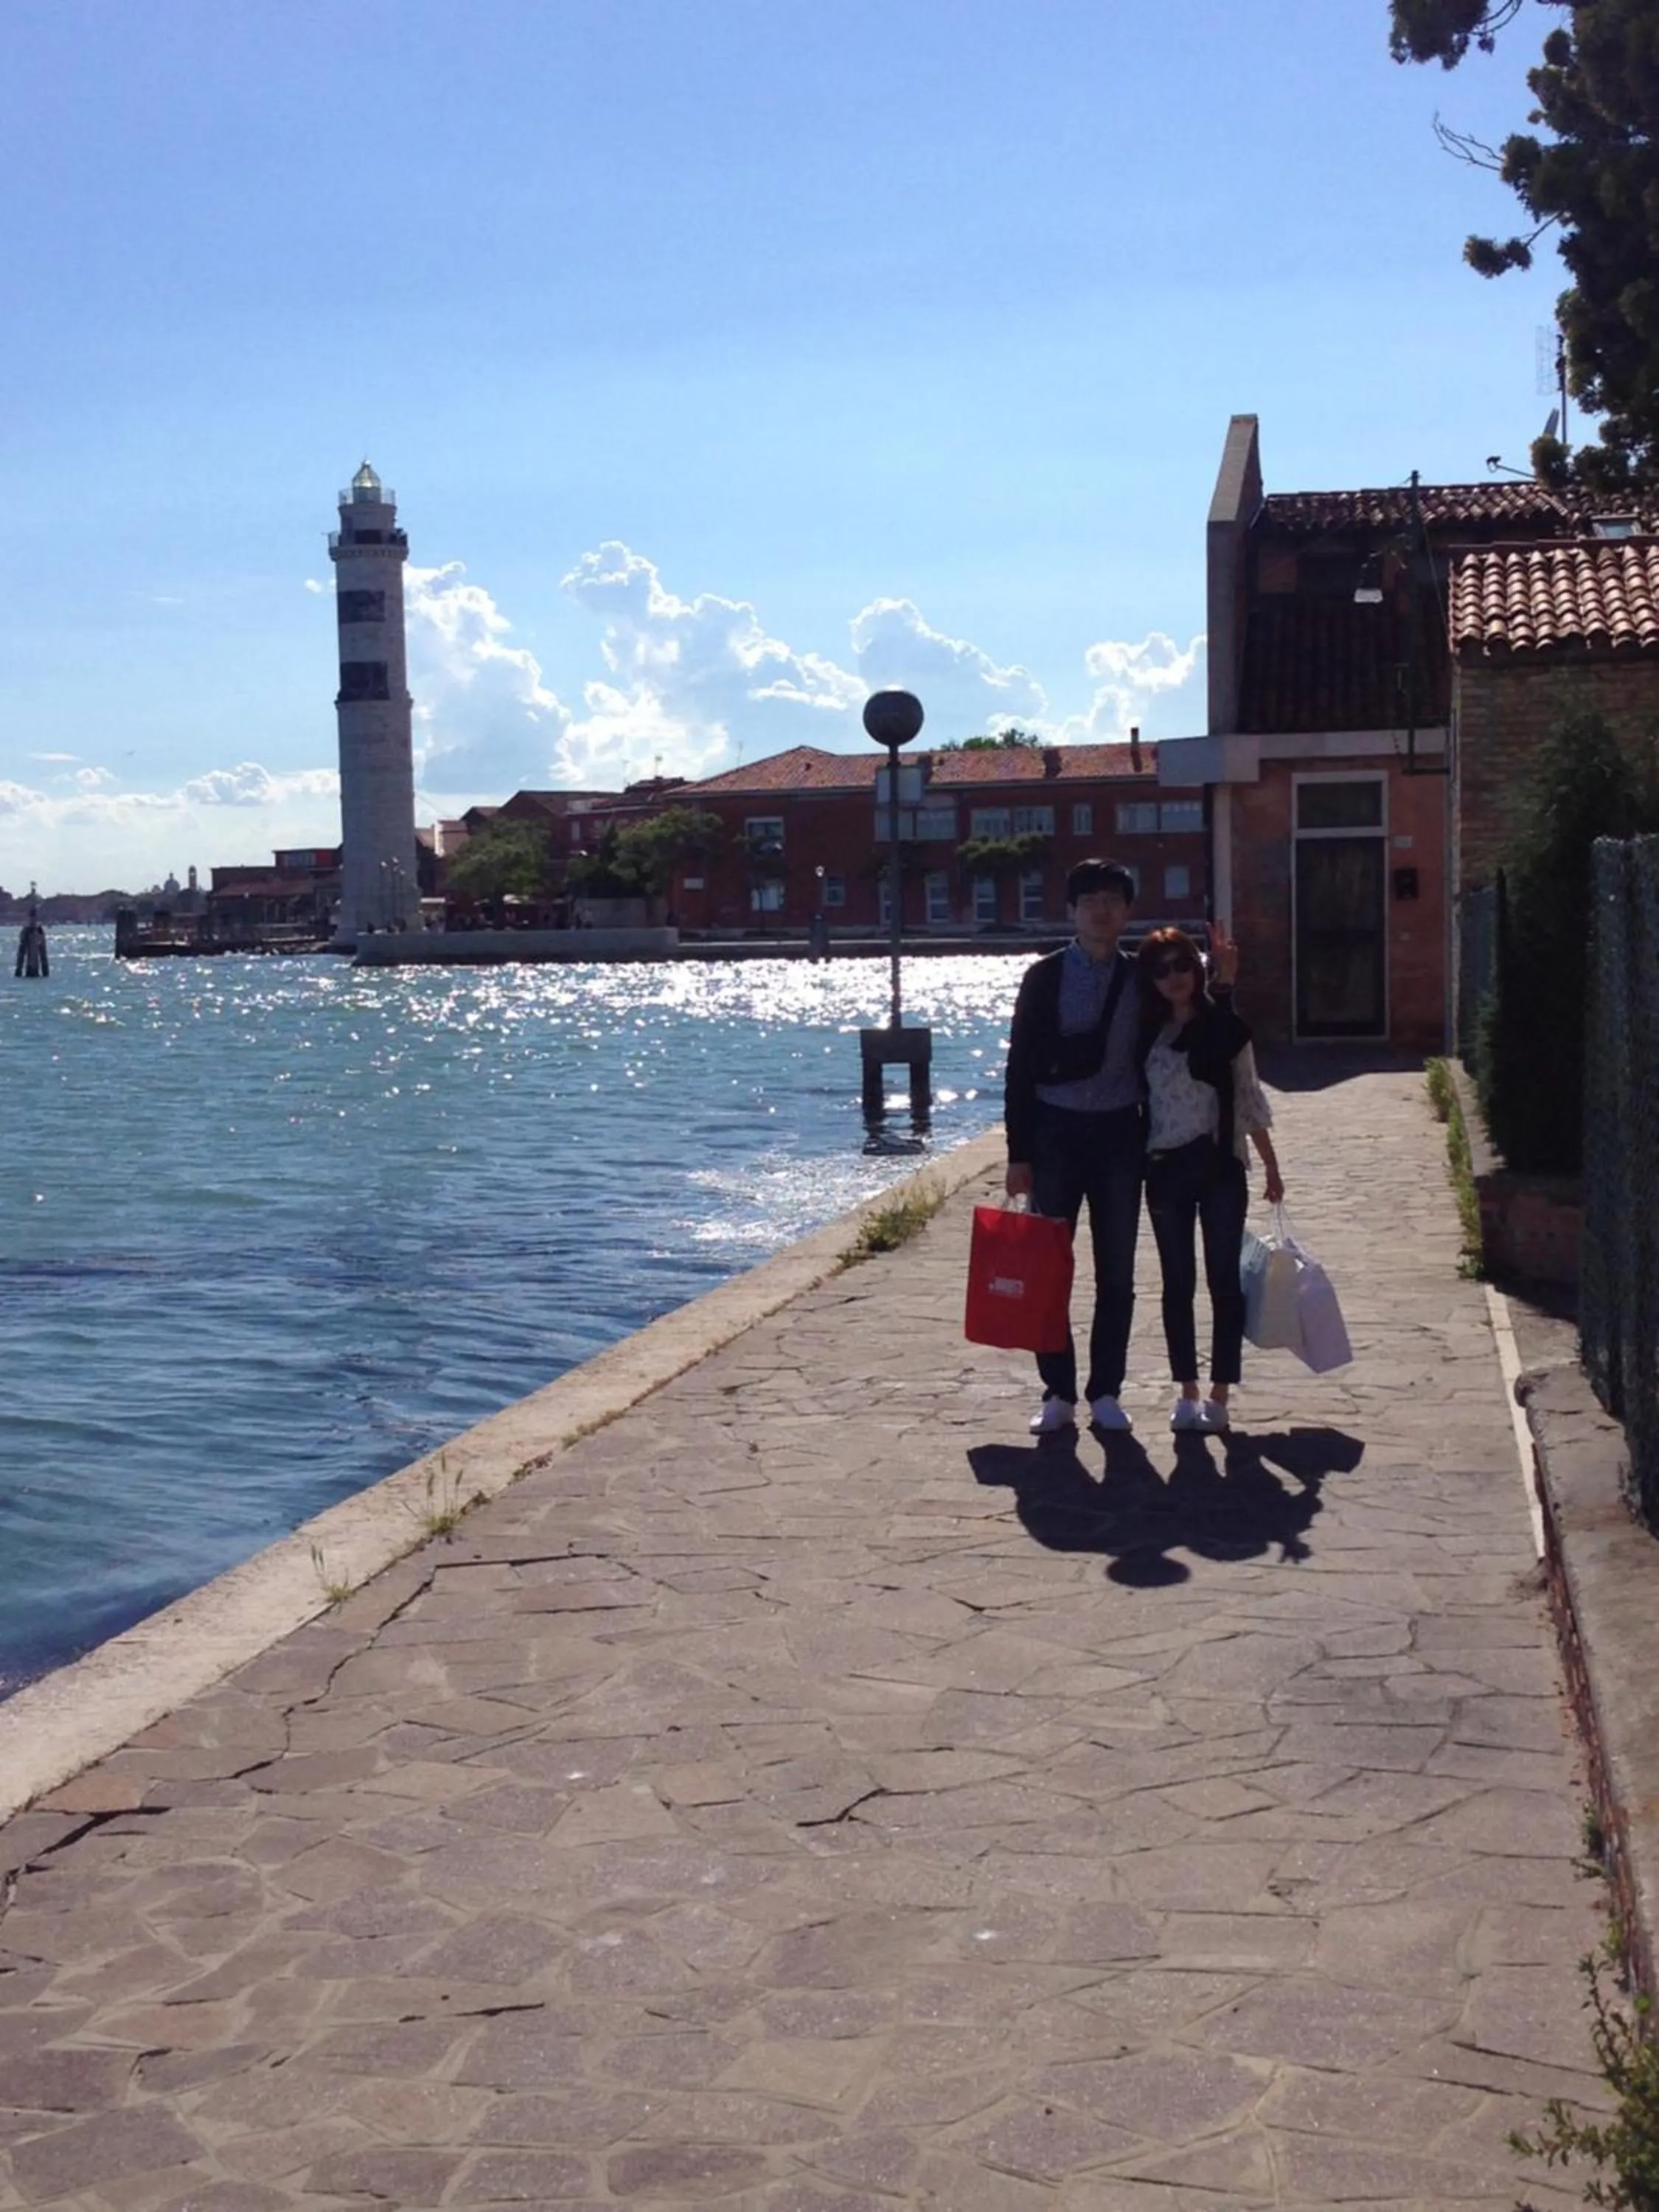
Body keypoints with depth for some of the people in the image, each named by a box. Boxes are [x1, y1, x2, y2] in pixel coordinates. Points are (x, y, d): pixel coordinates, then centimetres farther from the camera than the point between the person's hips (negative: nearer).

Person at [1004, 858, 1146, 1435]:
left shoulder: (1139, 978, 4)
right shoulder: (1044, 977, -1)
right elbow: (1021, 1067, -3)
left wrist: (1152, 1139, 0)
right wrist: (1018, 1154, -7)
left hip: (1118, 1133, 1)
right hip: (1056, 1131, -1)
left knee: (1117, 1273, 6)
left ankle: (1105, 1393, 15)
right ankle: (1058, 1393, 11)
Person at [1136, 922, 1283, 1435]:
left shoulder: (1225, 1024, -1)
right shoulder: (1146, 1033, 3)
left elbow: (1249, 1099, 3)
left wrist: (1271, 1166, 4)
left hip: (1220, 1166, -2)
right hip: (1166, 1168, 2)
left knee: (1224, 1281, 1)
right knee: (1177, 1283, 7)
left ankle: (1219, 1394, 7)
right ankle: (1187, 1392, 15)